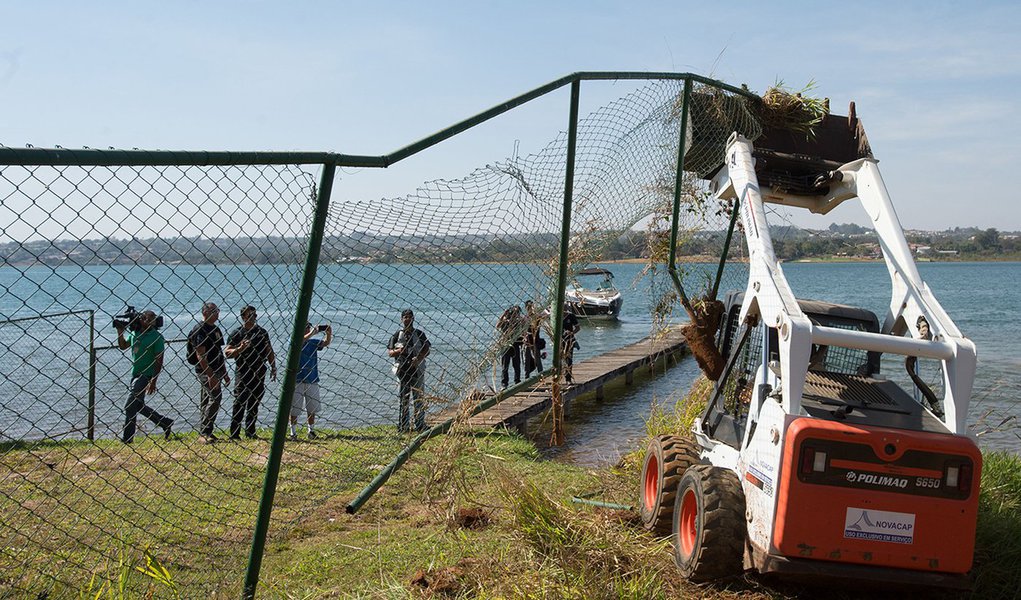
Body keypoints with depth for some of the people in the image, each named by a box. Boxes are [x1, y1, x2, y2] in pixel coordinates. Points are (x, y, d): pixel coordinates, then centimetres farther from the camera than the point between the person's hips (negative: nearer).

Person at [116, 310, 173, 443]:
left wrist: (153, 381, -19)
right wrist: (120, 332, 9)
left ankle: (127, 439, 0)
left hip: (145, 375, -8)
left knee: (130, 406, -9)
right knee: (138, 406, 16)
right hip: (135, 374, 8)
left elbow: (159, 361, -14)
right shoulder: (135, 333, 8)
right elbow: (123, 346, 26)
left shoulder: (156, 337, -11)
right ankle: (165, 422, 29)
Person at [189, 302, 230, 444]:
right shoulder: (200, 330, -11)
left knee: (205, 402, 11)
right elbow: (200, 355, -17)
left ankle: (204, 433, 15)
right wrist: (210, 375, -21)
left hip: (216, 371, 9)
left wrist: (224, 373, 21)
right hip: (205, 372, -9)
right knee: (215, 397, -16)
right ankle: (205, 432, -12)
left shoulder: (216, 329, 17)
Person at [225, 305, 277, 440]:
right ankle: (234, 433, -3)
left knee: (254, 403, 9)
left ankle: (250, 432, 16)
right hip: (243, 372, -5)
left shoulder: (262, 332, 14)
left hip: (259, 372, 5)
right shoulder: (236, 333, -1)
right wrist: (239, 349, -22)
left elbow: (269, 351, 18)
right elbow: (227, 352, -6)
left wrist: (273, 368, 11)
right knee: (240, 403, -6)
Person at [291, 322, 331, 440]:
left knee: (312, 408, 10)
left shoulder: (313, 342, 7)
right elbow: (299, 342, -25)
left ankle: (311, 431, 21)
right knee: (294, 409, 2)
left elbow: (326, 343, -6)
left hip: (312, 380, 4)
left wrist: (329, 334, -26)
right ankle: (293, 432, 11)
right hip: (297, 380, -4)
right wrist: (312, 333, -36)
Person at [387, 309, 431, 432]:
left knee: (419, 398, 3)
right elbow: (389, 352, 6)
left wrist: (419, 358, -16)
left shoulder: (419, 334, 7)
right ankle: (403, 425, 8)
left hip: (417, 369, 0)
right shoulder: (397, 335, 6)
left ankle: (420, 425, 10)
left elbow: (427, 350, 3)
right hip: (402, 370, 0)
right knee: (403, 398, 3)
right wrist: (398, 351, -15)